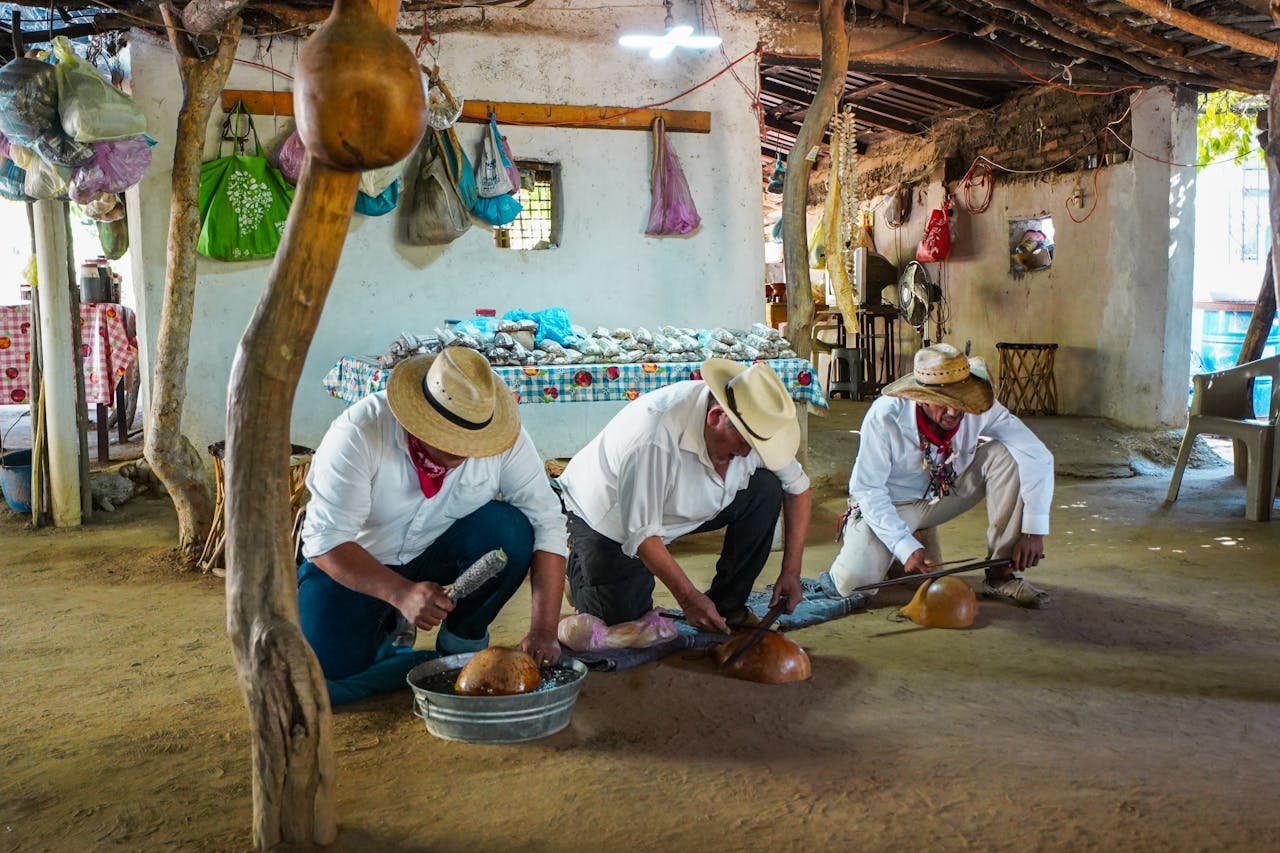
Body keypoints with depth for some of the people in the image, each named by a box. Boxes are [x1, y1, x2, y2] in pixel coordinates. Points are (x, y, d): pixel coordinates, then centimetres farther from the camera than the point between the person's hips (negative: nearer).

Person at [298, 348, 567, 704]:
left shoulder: (501, 436, -20)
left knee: (508, 530, -27)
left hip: (440, 555, 2)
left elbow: (547, 521, -20)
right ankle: (390, 628, 12)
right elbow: (326, 541, -27)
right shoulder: (359, 433, -28)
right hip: (353, 568, -2)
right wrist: (401, 593, -42)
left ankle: (462, 642, -4)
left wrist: (544, 630, -28)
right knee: (326, 682, -21)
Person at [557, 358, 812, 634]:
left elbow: (797, 486, -5)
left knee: (766, 489, -16)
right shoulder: (657, 438, -40)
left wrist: (791, 571, -10)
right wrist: (688, 598, -31)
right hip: (607, 516, -6)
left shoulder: (752, 422, -20)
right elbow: (640, 533, -33)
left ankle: (727, 605, -3)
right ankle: (580, 559, 18)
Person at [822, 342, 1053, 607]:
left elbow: (1038, 457, -21)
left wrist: (1034, 531, -27)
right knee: (853, 583, -27)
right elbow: (869, 489, -23)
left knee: (1005, 455, -22)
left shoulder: (979, 409, -22)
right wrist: (906, 547, -32)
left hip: (946, 493, 3)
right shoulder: (884, 416, -29)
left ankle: (1002, 575, -12)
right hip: (889, 504, -3)